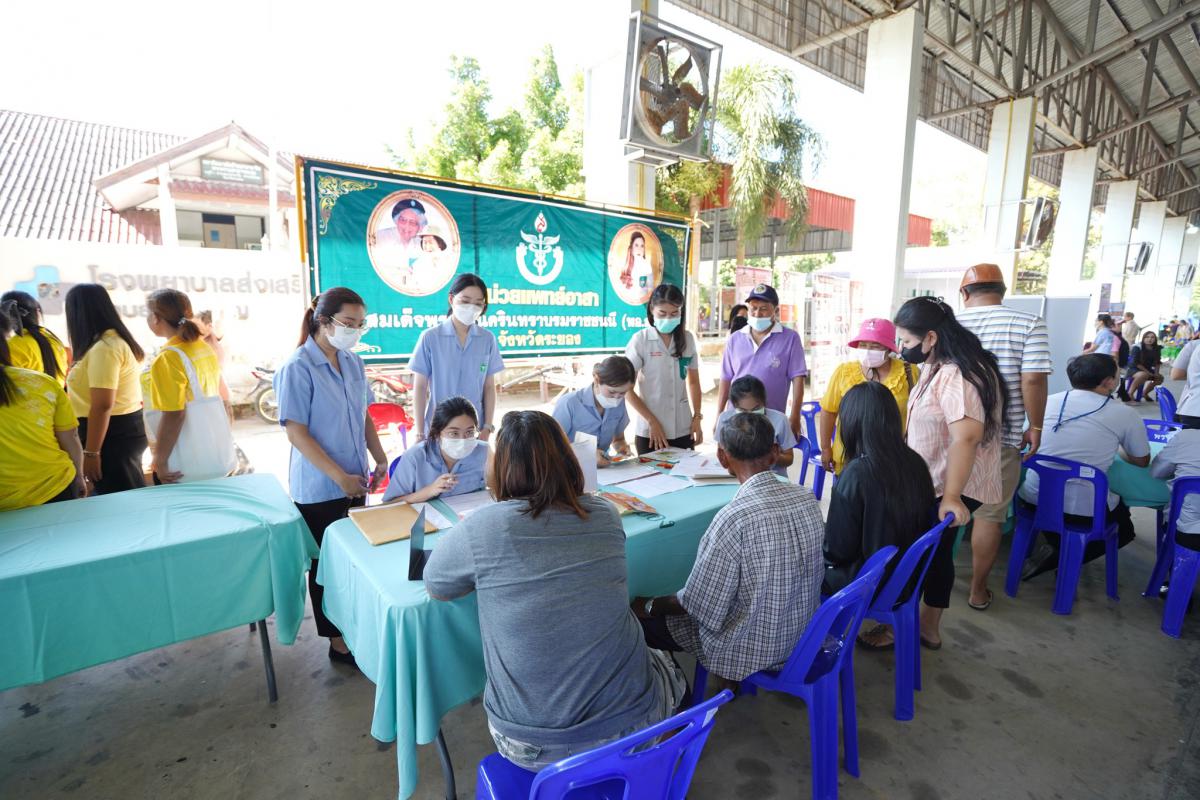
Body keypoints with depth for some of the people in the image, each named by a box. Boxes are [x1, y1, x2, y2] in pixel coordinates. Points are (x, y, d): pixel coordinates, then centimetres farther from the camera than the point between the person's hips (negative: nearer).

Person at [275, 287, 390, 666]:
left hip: (355, 483, 6)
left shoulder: (353, 362, 4)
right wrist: (340, 477, -18)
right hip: (319, 489, -6)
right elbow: (296, 432, -17)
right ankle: (338, 642, 25)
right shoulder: (298, 368, -16)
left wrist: (380, 459, 7)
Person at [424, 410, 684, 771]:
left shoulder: (479, 529, -18)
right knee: (665, 665, 33)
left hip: (531, 746, 0)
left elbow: (434, 587, 3)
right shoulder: (606, 516, -8)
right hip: (632, 723, 1)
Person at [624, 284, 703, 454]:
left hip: (684, 431, 3)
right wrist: (652, 422, -11)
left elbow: (693, 382, 13)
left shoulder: (687, 338, 3)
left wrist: (697, 417, 4)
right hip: (650, 432, -3)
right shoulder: (641, 340, -9)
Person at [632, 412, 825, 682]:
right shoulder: (807, 498, -11)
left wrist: (650, 606, -4)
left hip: (751, 650, -7)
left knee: (640, 618, 6)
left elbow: (702, 606, -22)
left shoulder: (734, 518, -31)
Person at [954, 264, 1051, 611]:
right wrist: (1034, 427, 0)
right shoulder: (1028, 324, -6)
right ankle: (978, 591, 20)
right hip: (998, 437, -2)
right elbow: (1033, 379, -13)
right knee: (989, 515, 9)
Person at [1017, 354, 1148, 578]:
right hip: (1084, 509, -6)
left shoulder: (1048, 401, 3)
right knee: (1125, 529, 28)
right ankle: (1061, 558, 4)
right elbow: (1141, 461, 10)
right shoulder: (1125, 414, -5)